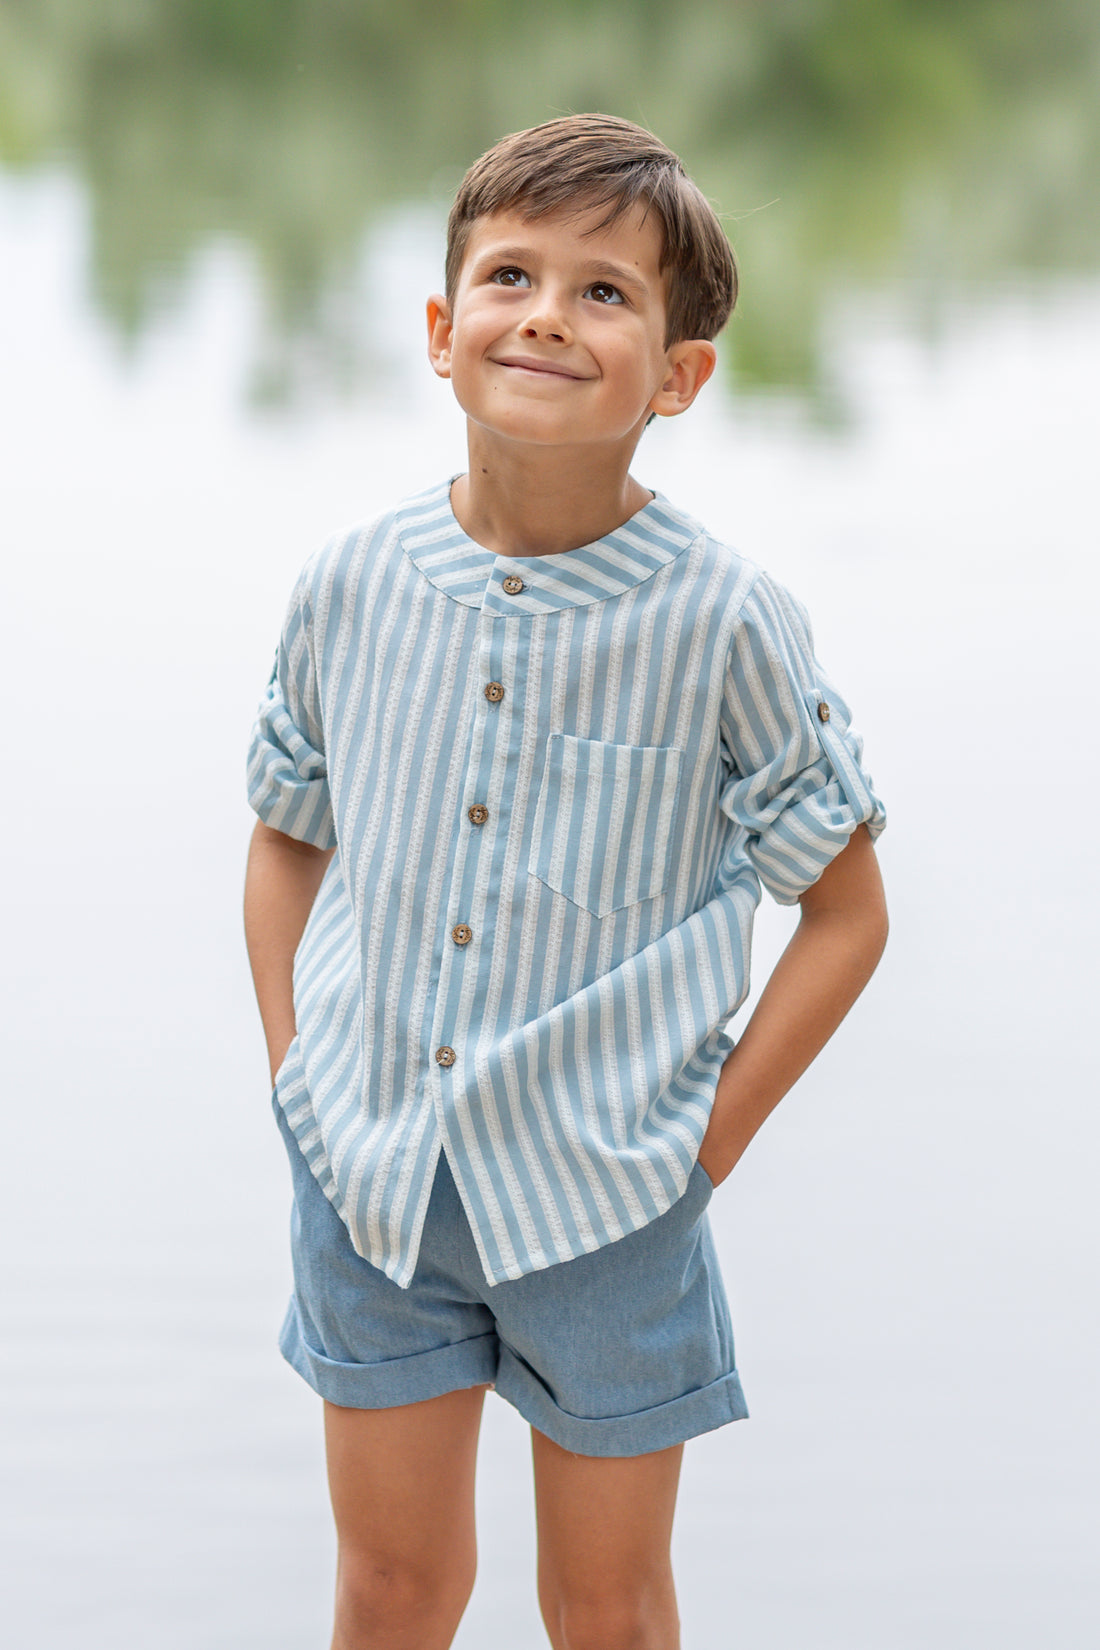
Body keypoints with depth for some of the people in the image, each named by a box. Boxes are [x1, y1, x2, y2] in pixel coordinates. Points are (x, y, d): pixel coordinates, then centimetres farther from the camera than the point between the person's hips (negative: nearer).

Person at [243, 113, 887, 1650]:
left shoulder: (723, 620, -12)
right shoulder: (358, 581, -3)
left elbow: (845, 908, -3)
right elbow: (288, 834, 13)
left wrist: (708, 1144, -7)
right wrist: (291, 1068, 5)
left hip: (606, 1201, -2)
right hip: (371, 1171, 2)